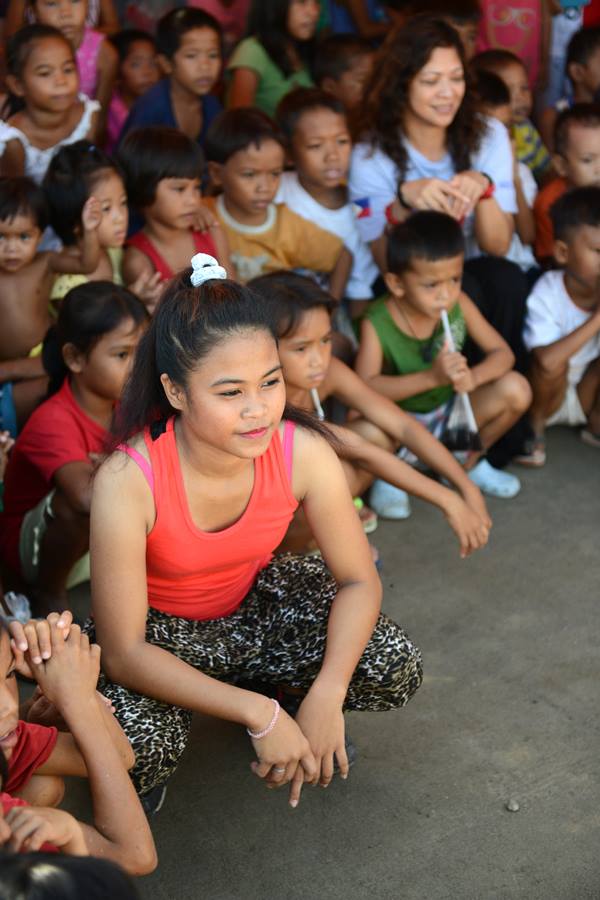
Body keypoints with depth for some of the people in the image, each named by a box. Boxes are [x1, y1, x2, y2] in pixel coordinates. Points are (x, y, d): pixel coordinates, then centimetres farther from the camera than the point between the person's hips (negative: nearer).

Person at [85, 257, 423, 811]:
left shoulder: (304, 453, -25)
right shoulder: (127, 481, -34)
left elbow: (359, 580, -13)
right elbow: (125, 654, -30)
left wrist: (325, 697, -29)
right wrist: (259, 716, -36)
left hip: (253, 601, 3)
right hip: (154, 630, -3)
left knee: (395, 671, -17)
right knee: (142, 748, -33)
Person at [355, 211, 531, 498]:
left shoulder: (459, 304, -11)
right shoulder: (377, 324, -22)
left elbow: (502, 353, -7)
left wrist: (473, 377, -31)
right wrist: (431, 377, -40)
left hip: (450, 411, 4)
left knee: (515, 389, -17)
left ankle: (469, 462, 8)